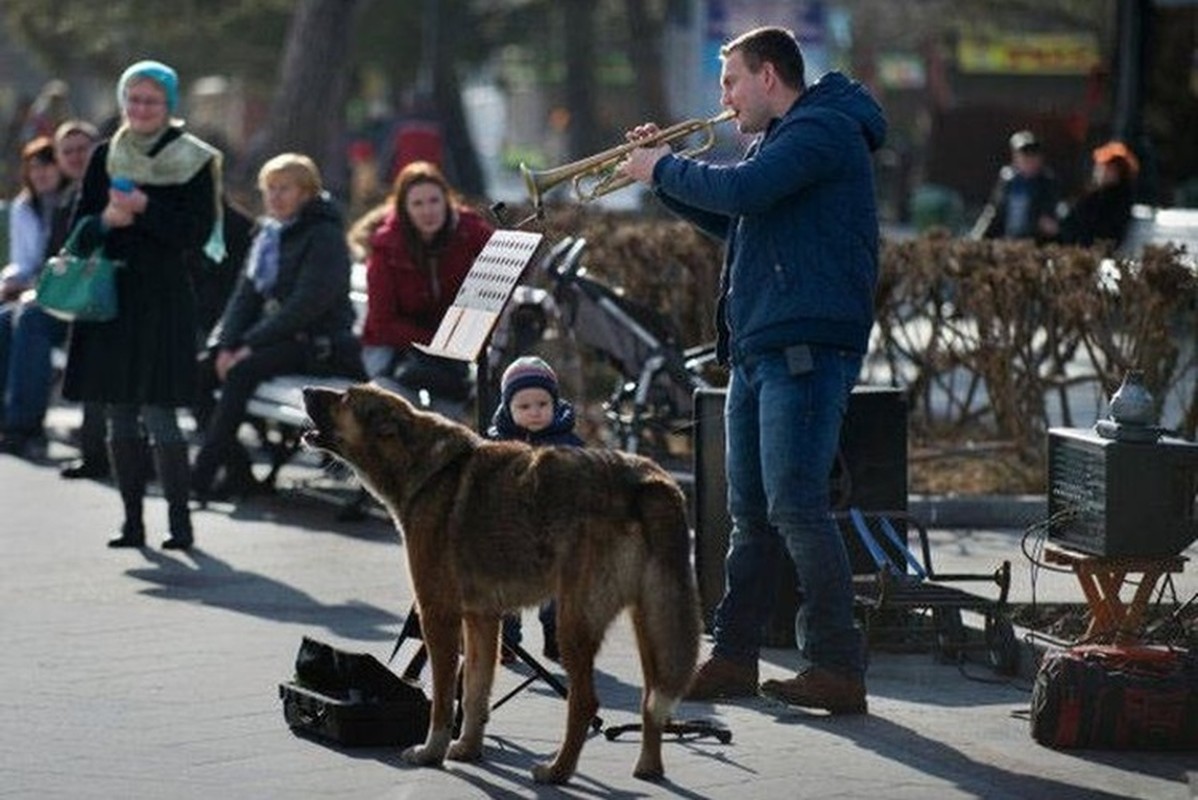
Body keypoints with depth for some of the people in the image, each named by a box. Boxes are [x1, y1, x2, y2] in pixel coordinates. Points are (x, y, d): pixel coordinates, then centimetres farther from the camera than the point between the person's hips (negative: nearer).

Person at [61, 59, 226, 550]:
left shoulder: (195, 161, -1)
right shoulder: (105, 157, 10)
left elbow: (197, 233, -8)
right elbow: (80, 226, 9)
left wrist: (144, 209, -18)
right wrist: (106, 221, -12)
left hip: (163, 299, -4)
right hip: (110, 295, 4)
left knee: (159, 413, -10)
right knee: (119, 414, 5)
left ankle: (180, 519, -3)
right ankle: (132, 519, 12)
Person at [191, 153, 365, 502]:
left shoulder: (325, 236, -10)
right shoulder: (267, 232, 15)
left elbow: (307, 304, -19)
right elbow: (246, 293, 11)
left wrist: (250, 344, -22)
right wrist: (225, 344, -6)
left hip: (318, 344, -8)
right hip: (273, 337, 8)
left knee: (242, 371, -31)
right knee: (198, 371, -12)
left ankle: (202, 476, -31)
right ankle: (237, 469, -11)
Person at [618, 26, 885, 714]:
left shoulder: (823, 129, -11)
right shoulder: (784, 137, 23)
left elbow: (742, 191, -25)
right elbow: (730, 220, 29)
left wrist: (664, 169, -10)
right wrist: (664, 171, 17)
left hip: (804, 349, -11)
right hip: (758, 349, 11)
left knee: (796, 507, -13)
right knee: (751, 512, 12)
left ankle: (839, 669, -12)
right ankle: (734, 657, 18)